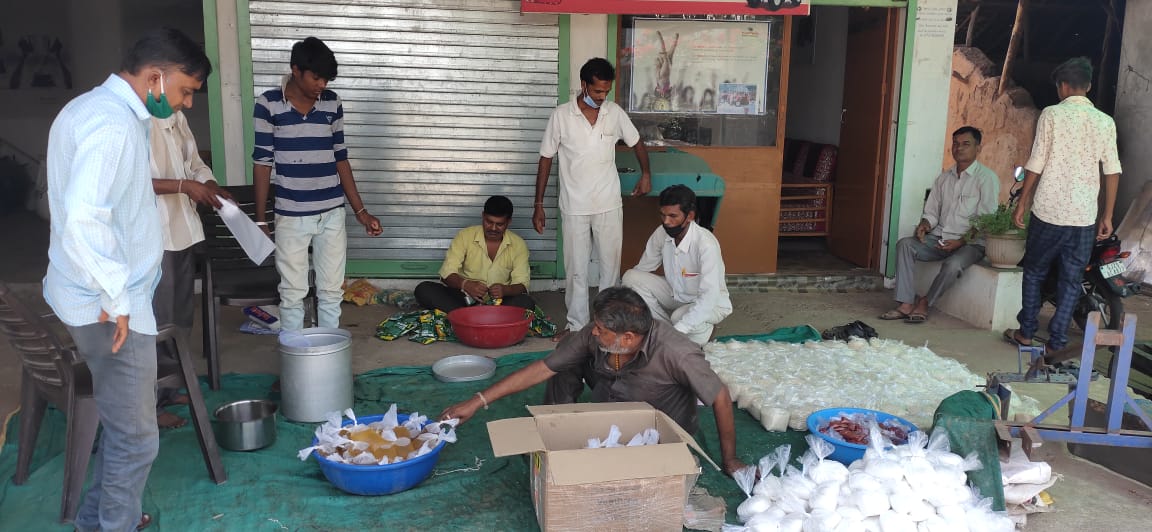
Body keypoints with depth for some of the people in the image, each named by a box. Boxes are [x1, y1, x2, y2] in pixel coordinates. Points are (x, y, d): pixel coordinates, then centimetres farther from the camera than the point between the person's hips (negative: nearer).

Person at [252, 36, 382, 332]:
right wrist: (260, 218, -5)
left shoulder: (332, 103, 2)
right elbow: (263, 161, -4)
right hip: (291, 215, -3)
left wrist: (360, 210, 5)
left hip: (332, 212, 3)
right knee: (293, 293, 6)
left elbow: (340, 158, 8)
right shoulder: (268, 104, -7)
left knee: (332, 291, 9)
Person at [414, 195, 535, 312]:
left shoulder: (518, 245, -2)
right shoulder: (465, 236, -4)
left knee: (526, 303, -31)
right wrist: (465, 285, -32)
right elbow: (447, 273, -10)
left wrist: (505, 290, -32)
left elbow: (521, 285, -8)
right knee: (423, 290, -23)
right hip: (465, 298, 0)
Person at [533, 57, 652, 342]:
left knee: (610, 265, 8)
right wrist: (539, 204, -3)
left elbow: (636, 142, 17)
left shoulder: (615, 113, -1)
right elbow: (546, 159, -2)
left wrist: (646, 173, 9)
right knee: (576, 269, 6)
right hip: (574, 207, -2)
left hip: (609, 204, 2)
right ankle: (576, 324, 18)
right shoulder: (561, 115, -8)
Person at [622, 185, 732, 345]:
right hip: (676, 294, 6)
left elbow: (709, 296, -37)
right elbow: (642, 269, 1)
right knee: (631, 277, -17)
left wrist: (677, 332, -43)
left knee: (681, 317, -39)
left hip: (710, 303, -6)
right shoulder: (662, 233, -14)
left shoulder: (706, 244, -32)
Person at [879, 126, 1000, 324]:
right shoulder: (944, 177, 13)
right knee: (904, 244, -20)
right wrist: (925, 225, -8)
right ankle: (906, 304, -24)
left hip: (970, 243, -5)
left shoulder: (987, 178, -6)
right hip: (940, 238, 6)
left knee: (953, 264, -36)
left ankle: (925, 303, -10)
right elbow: (931, 211, 15)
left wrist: (961, 241, -21)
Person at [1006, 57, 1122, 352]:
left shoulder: (1052, 114, -5)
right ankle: (1057, 341, 13)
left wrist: (1021, 204, 2)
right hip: (1085, 217, 2)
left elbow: (1035, 165, -7)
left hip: (1048, 211, -2)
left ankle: (1026, 332, 21)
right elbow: (1112, 172, 2)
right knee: (1071, 280, 10)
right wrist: (1107, 216, 9)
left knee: (1034, 272, 15)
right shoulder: (1105, 121, 4)